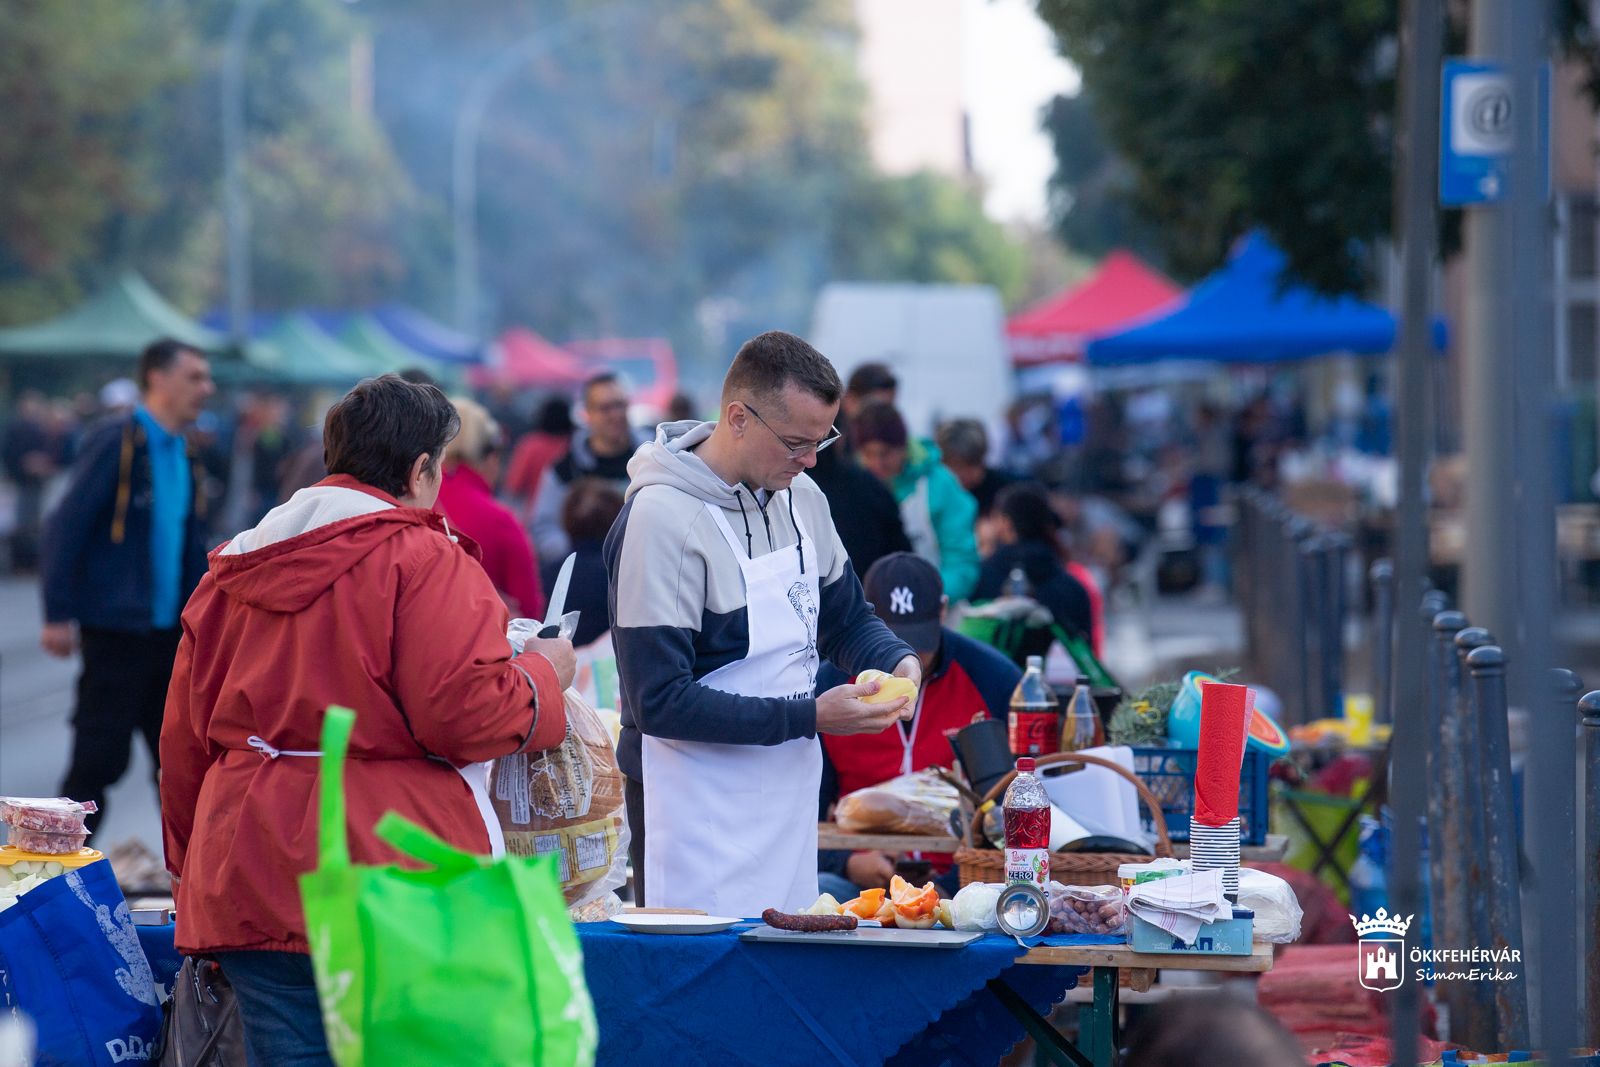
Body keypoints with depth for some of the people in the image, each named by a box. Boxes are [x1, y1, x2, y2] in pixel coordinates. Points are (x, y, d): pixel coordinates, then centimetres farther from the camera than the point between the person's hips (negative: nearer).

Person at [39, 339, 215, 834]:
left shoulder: (184, 455, 12)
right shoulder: (116, 441, -12)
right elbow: (67, 525, -15)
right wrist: (59, 615, -18)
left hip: (169, 631, 8)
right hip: (116, 627, -8)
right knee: (99, 760, -2)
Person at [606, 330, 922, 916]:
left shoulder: (799, 496, 7)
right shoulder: (662, 518, -18)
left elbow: (848, 619, 22)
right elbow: (659, 703, -22)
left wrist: (896, 660, -2)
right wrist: (809, 717, -23)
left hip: (790, 796, 7)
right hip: (701, 813, -7)